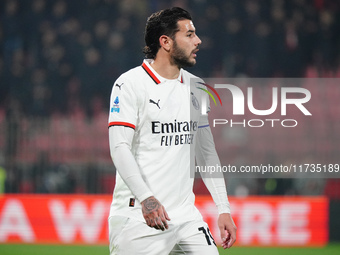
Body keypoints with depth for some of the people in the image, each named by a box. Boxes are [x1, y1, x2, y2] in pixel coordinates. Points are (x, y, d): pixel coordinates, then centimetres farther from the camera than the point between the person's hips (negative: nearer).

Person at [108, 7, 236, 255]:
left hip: (186, 214, 6)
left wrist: (224, 209, 11)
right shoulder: (130, 83, -6)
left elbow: (207, 152, 18)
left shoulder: (195, 88, 15)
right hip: (138, 216, -6)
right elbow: (120, 147, -13)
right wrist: (146, 198, -26)